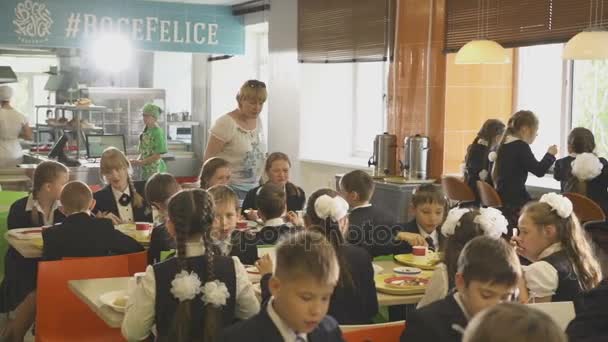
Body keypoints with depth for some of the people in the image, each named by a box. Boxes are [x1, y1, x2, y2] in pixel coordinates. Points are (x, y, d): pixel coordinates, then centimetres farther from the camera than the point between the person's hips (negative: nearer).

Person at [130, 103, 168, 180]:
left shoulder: (158, 132, -16)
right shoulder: (145, 131, 7)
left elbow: (158, 155, -18)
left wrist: (141, 162, -17)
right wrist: (138, 160, -1)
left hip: (155, 170, -8)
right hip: (145, 169, 8)